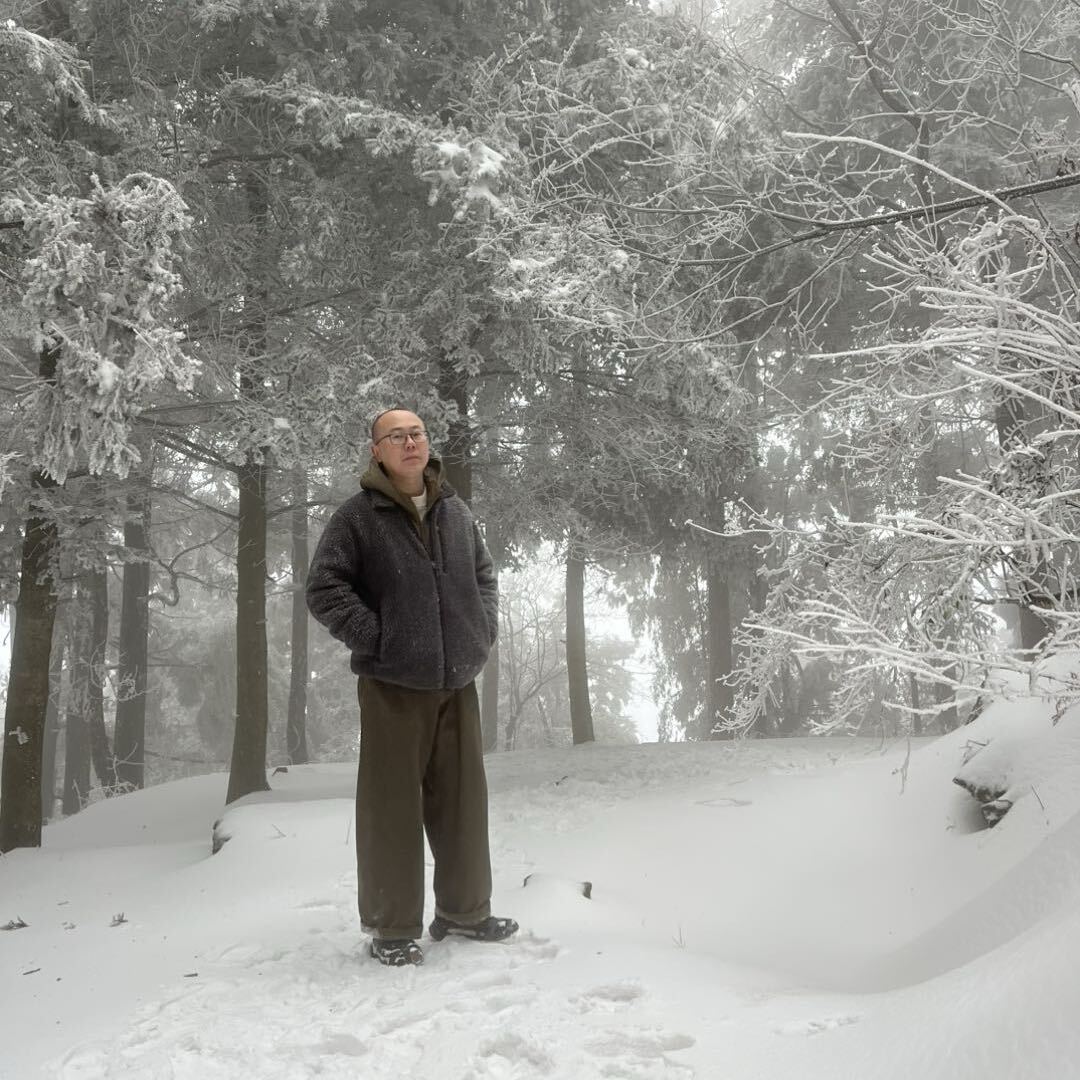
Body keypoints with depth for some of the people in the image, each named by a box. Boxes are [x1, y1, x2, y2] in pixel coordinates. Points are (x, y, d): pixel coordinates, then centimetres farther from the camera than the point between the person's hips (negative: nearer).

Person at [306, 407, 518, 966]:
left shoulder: (455, 511, 11)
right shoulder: (357, 516, -6)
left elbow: (484, 573, 24)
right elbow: (323, 588, -8)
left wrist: (484, 631, 11)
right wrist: (374, 638, -12)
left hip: (457, 680, 5)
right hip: (393, 683, -5)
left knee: (462, 798, 12)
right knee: (393, 804, 0)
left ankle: (465, 910, 26)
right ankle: (392, 927, 12)